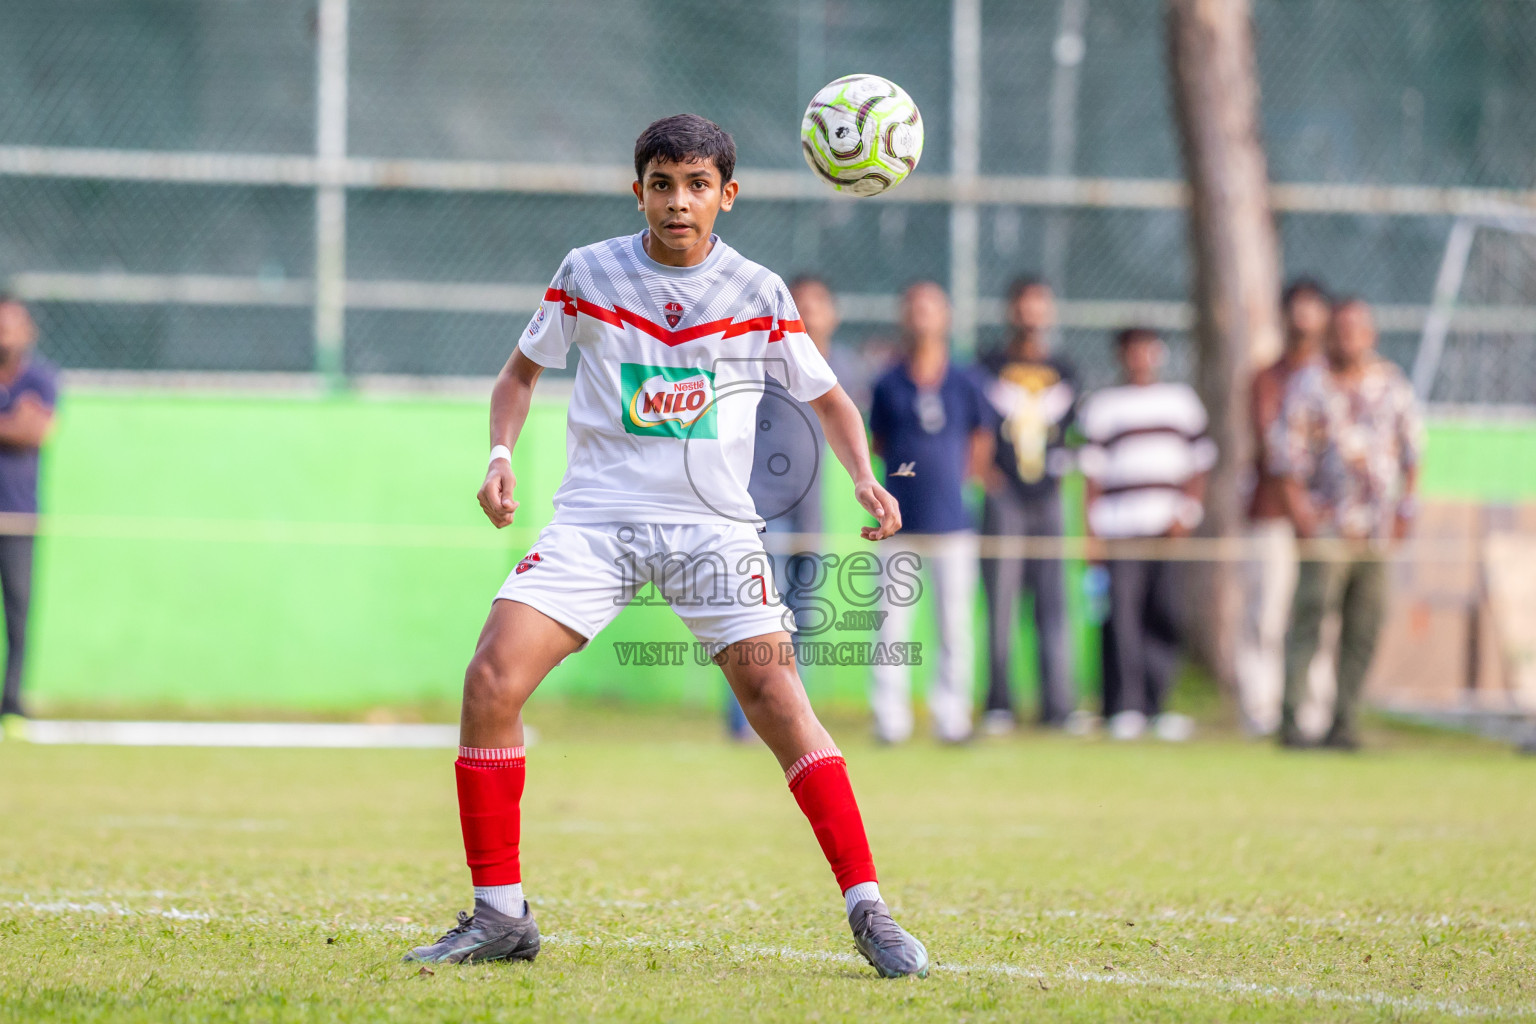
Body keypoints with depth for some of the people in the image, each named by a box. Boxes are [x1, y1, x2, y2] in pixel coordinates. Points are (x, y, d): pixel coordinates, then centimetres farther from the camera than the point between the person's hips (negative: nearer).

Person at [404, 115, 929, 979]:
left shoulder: (759, 293, 0)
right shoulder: (589, 273, 2)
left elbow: (826, 396, 12)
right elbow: (524, 368, 16)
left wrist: (865, 478, -5)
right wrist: (501, 454, -1)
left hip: (713, 526, -1)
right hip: (597, 515, 1)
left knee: (780, 702, -16)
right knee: (491, 682, -16)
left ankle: (868, 911, -9)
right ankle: (500, 915, -4)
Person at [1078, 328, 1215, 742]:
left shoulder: (1182, 401, 16)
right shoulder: (1102, 405, 8)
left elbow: (1199, 464, 15)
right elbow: (1093, 472, 6)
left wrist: (1188, 513, 0)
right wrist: (1093, 531, 0)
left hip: (1170, 526, 3)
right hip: (1120, 528, -2)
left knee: (1165, 617, 0)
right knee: (1123, 616, -8)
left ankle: (1156, 704, 8)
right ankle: (1125, 706, -4)